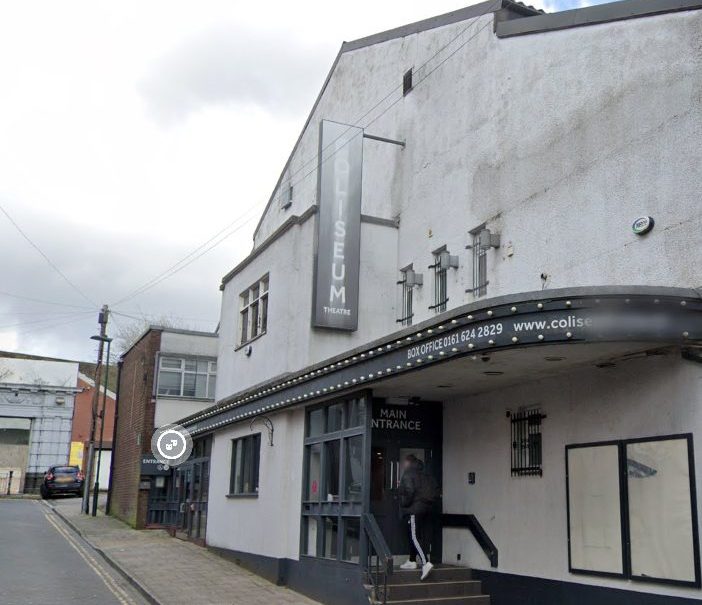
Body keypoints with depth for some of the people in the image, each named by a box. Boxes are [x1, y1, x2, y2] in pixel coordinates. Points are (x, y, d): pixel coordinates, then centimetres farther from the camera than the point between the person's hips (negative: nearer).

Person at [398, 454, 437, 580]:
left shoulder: (408, 474, -8)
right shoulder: (425, 474, 15)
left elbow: (408, 491, -20)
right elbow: (434, 489, 12)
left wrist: (404, 504, -7)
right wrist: (429, 501, 15)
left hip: (414, 508, -8)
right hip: (427, 508, 8)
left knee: (415, 537, -10)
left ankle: (426, 563, -23)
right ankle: (412, 561, 23)